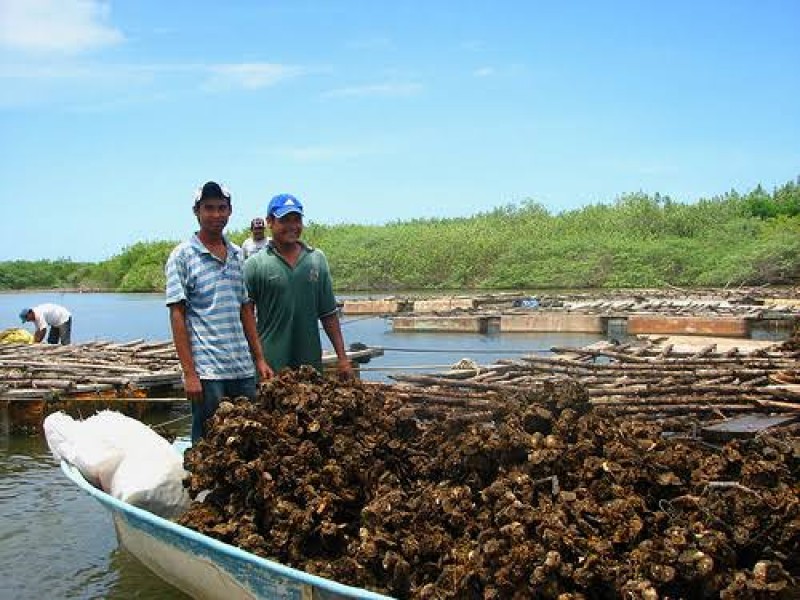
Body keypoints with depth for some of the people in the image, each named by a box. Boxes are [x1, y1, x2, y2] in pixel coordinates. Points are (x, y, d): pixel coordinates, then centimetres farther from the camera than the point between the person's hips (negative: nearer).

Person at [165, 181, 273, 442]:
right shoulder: (183, 256, -3)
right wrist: (189, 373, -12)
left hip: (244, 368, 5)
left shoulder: (238, 255, 13)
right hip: (206, 370, -5)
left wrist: (260, 359, 11)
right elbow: (177, 315, -6)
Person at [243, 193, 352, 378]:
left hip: (311, 362, 3)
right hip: (270, 365, -3)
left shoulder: (317, 259, 9)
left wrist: (342, 357, 7)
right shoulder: (255, 265, -3)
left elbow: (329, 314, 11)